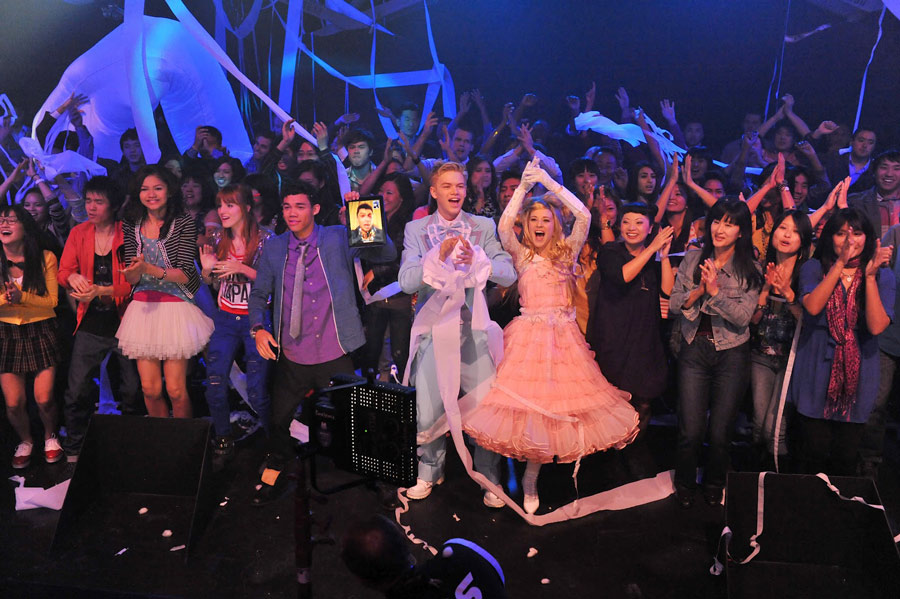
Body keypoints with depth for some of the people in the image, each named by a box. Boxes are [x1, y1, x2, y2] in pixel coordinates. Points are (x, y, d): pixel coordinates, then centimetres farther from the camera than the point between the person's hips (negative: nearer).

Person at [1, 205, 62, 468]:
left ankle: (50, 436, 25)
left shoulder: (45, 258, -7)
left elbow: (52, 301, -6)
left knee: (44, 400, -6)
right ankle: (25, 441, 29)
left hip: (40, 331, -2)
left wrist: (21, 297, -22)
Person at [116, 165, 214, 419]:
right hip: (143, 308, 3)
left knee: (176, 390, -2)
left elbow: (185, 274, -11)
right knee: (150, 389, 6)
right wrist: (134, 271, -21)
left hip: (175, 309, -3)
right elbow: (131, 278, 3)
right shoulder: (131, 226, 7)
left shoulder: (184, 223, -4)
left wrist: (149, 269, -25)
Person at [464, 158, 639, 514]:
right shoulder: (522, 255, 8)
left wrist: (549, 182, -7)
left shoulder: (566, 253, 9)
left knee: (556, 400, -2)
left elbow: (584, 216, -5)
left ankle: (530, 481, 12)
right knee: (526, 398, -5)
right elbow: (504, 227, -9)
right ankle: (529, 480, 14)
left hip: (562, 336, 1)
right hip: (528, 334, -1)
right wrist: (524, 185, -10)